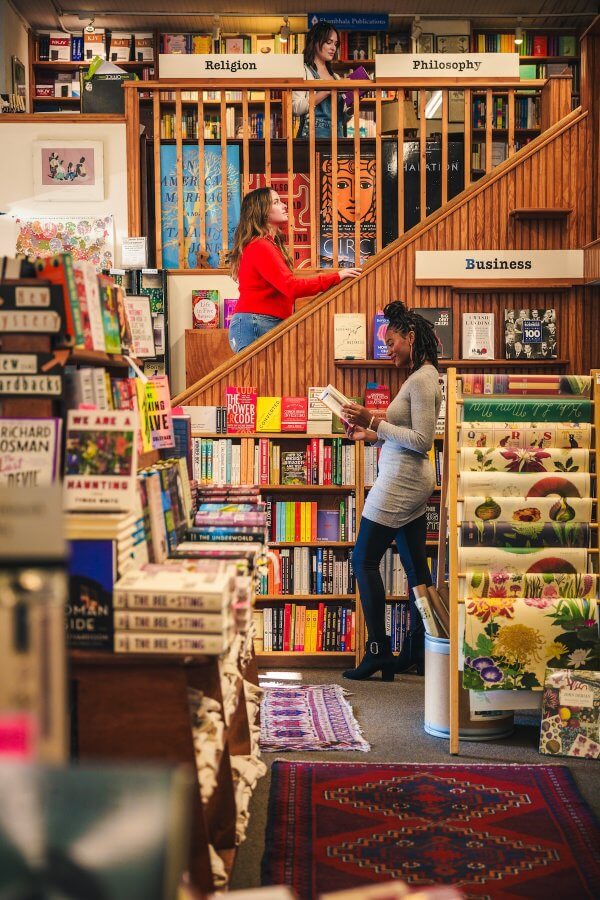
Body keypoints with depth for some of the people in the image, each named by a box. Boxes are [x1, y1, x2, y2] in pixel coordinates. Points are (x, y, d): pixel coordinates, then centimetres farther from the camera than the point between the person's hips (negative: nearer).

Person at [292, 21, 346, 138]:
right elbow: (296, 108, -14)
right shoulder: (303, 71, 1)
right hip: (313, 133, -6)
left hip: (337, 134, 6)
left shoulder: (335, 77, 20)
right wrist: (327, 91, -16)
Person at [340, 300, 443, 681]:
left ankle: (378, 650, 0)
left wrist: (374, 421, -20)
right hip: (413, 482, 10)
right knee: (416, 567, 11)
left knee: (364, 560, -3)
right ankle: (417, 652, 18)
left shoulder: (422, 380, -16)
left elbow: (421, 441, -22)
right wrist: (372, 433, 10)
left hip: (401, 482, -10)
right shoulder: (423, 376, 14)